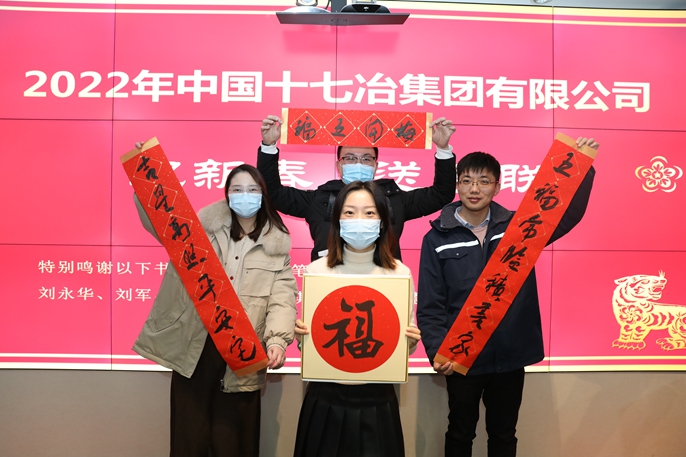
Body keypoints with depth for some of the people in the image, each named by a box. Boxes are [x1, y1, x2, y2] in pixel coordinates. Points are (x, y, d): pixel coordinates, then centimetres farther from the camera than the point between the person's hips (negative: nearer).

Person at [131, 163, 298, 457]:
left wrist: (277, 341, -19)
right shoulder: (203, 226, 7)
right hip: (194, 347, 1)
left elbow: (282, 299, -3)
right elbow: (159, 221, 5)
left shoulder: (277, 244, 5)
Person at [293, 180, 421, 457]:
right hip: (326, 398, 0)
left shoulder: (400, 273, -4)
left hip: (376, 400, 0)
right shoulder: (316, 270, -5)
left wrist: (411, 342, -15)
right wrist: (301, 335, -16)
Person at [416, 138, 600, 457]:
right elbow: (429, 306, -7)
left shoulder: (519, 226, 0)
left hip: (511, 355, 2)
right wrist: (437, 350, -19)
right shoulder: (437, 238, -6)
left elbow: (568, 215, 1)